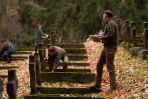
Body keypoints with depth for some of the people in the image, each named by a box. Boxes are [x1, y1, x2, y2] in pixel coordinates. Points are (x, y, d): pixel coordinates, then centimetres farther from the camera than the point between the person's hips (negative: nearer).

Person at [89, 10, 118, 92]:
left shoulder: (111, 24, -11)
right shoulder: (108, 24, 20)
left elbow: (110, 36, -22)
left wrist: (100, 38, -14)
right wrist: (100, 38, 9)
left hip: (110, 48, -10)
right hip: (106, 47, 10)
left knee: (110, 67, -9)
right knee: (99, 65, 11)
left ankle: (113, 87, -5)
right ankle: (97, 85, 17)